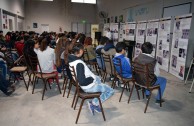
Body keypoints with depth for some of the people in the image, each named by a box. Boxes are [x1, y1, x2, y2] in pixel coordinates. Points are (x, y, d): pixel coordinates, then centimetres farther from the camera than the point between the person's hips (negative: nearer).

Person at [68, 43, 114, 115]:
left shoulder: (70, 58, -3)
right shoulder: (79, 63, -32)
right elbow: (82, 81, -34)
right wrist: (92, 78, -16)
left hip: (82, 85, 9)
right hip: (89, 86, -9)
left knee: (98, 78, 37)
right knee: (111, 91, 4)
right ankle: (94, 103, 5)